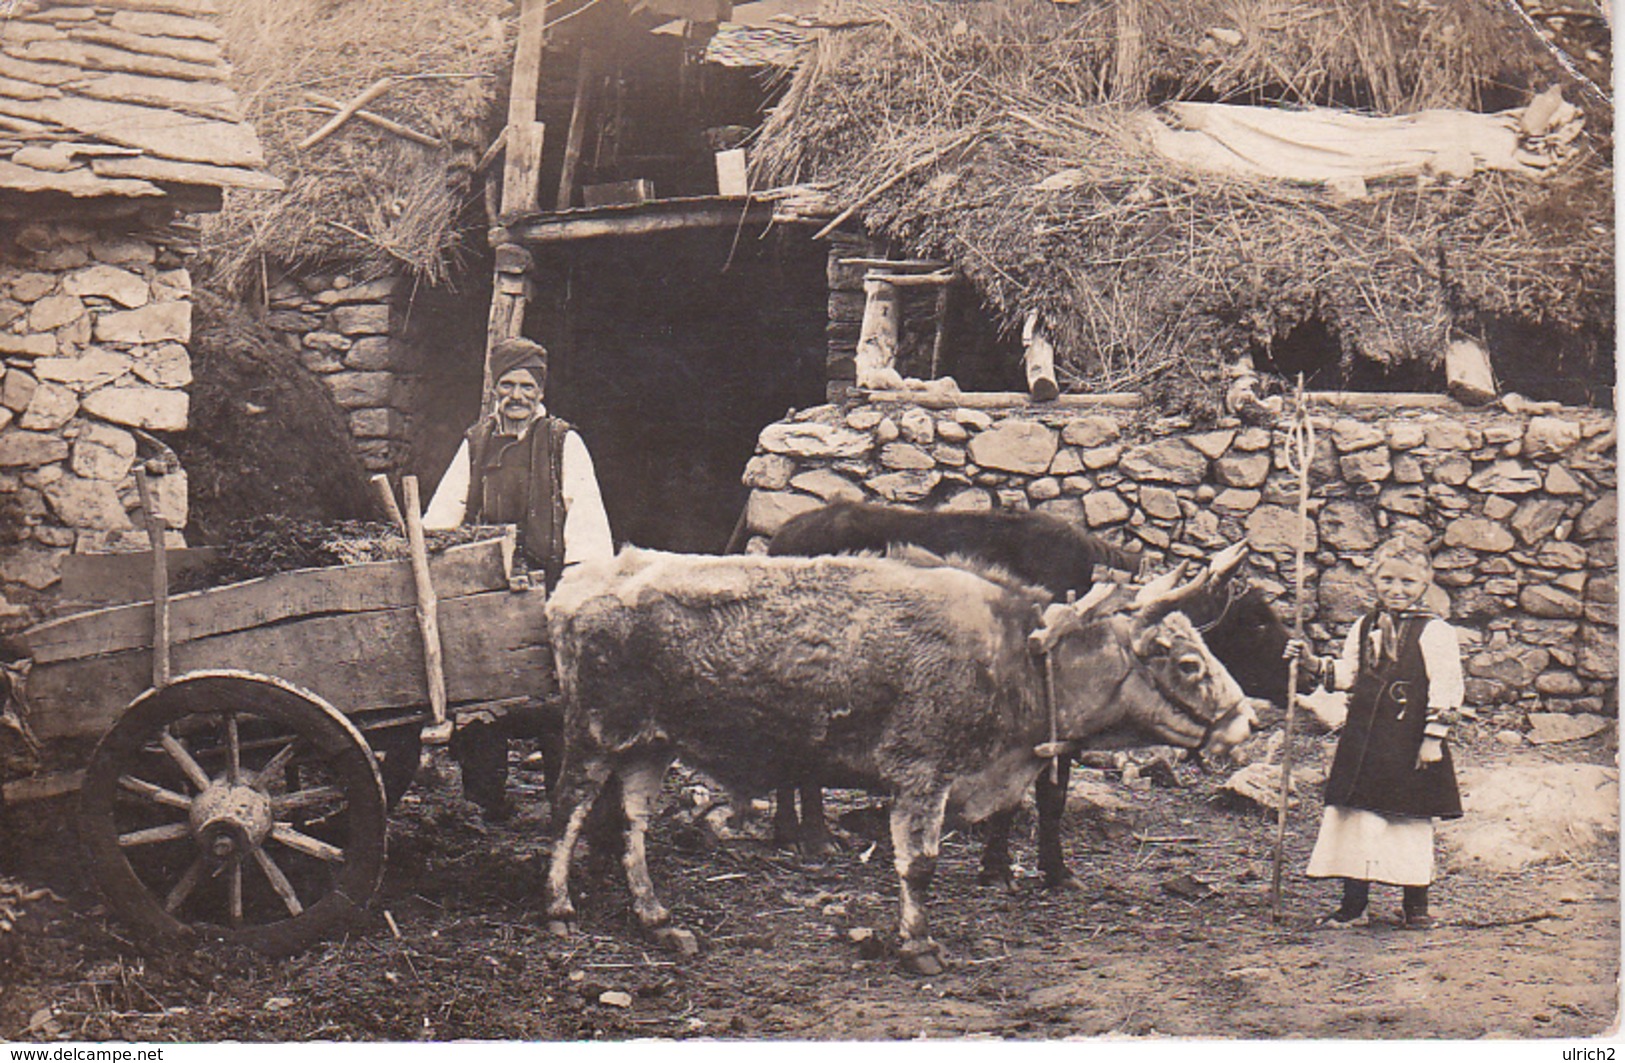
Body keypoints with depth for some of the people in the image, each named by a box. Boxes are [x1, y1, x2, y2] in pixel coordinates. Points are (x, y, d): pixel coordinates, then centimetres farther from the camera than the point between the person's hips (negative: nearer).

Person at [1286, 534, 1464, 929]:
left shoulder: (1434, 632, -7)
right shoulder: (1364, 628, 11)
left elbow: (1446, 687, -10)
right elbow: (1347, 674, 19)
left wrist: (1433, 737, -14)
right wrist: (1313, 663, 3)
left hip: (1410, 742, -5)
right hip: (1363, 739, 5)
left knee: (1412, 820, 2)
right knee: (1354, 815, 6)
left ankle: (1415, 903, 15)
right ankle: (1354, 903, 15)